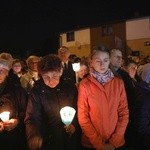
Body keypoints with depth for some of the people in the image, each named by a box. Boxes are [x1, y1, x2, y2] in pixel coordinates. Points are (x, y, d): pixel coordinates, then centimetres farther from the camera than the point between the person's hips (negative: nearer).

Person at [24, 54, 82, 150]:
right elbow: (32, 118, -17)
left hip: (72, 141, 2)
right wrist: (34, 137, -35)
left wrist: (75, 125, -13)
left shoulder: (71, 88, -5)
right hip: (49, 142, -1)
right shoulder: (36, 92, -11)